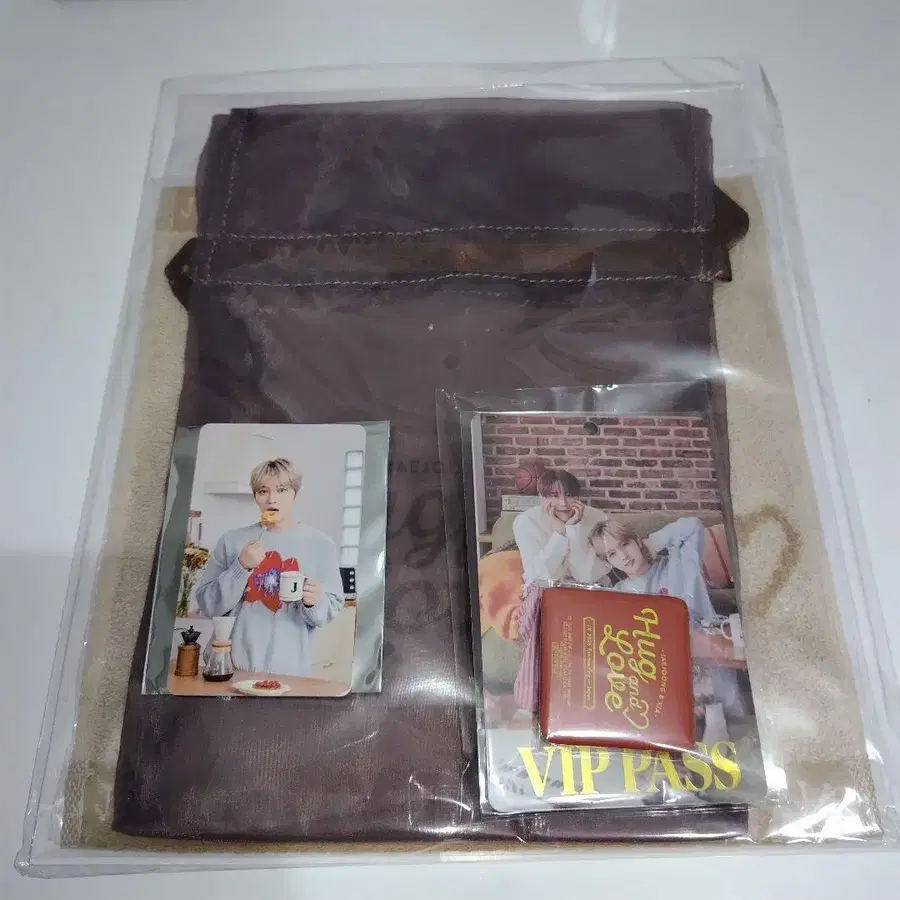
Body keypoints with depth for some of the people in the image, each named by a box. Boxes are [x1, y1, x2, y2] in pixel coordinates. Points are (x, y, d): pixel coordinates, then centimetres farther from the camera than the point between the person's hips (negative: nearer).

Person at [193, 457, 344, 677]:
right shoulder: (231, 541, -1)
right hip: (237, 666, 1)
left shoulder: (321, 544, -3)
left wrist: (314, 603, -22)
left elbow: (332, 609, -1)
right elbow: (208, 605, -3)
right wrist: (241, 567, -15)